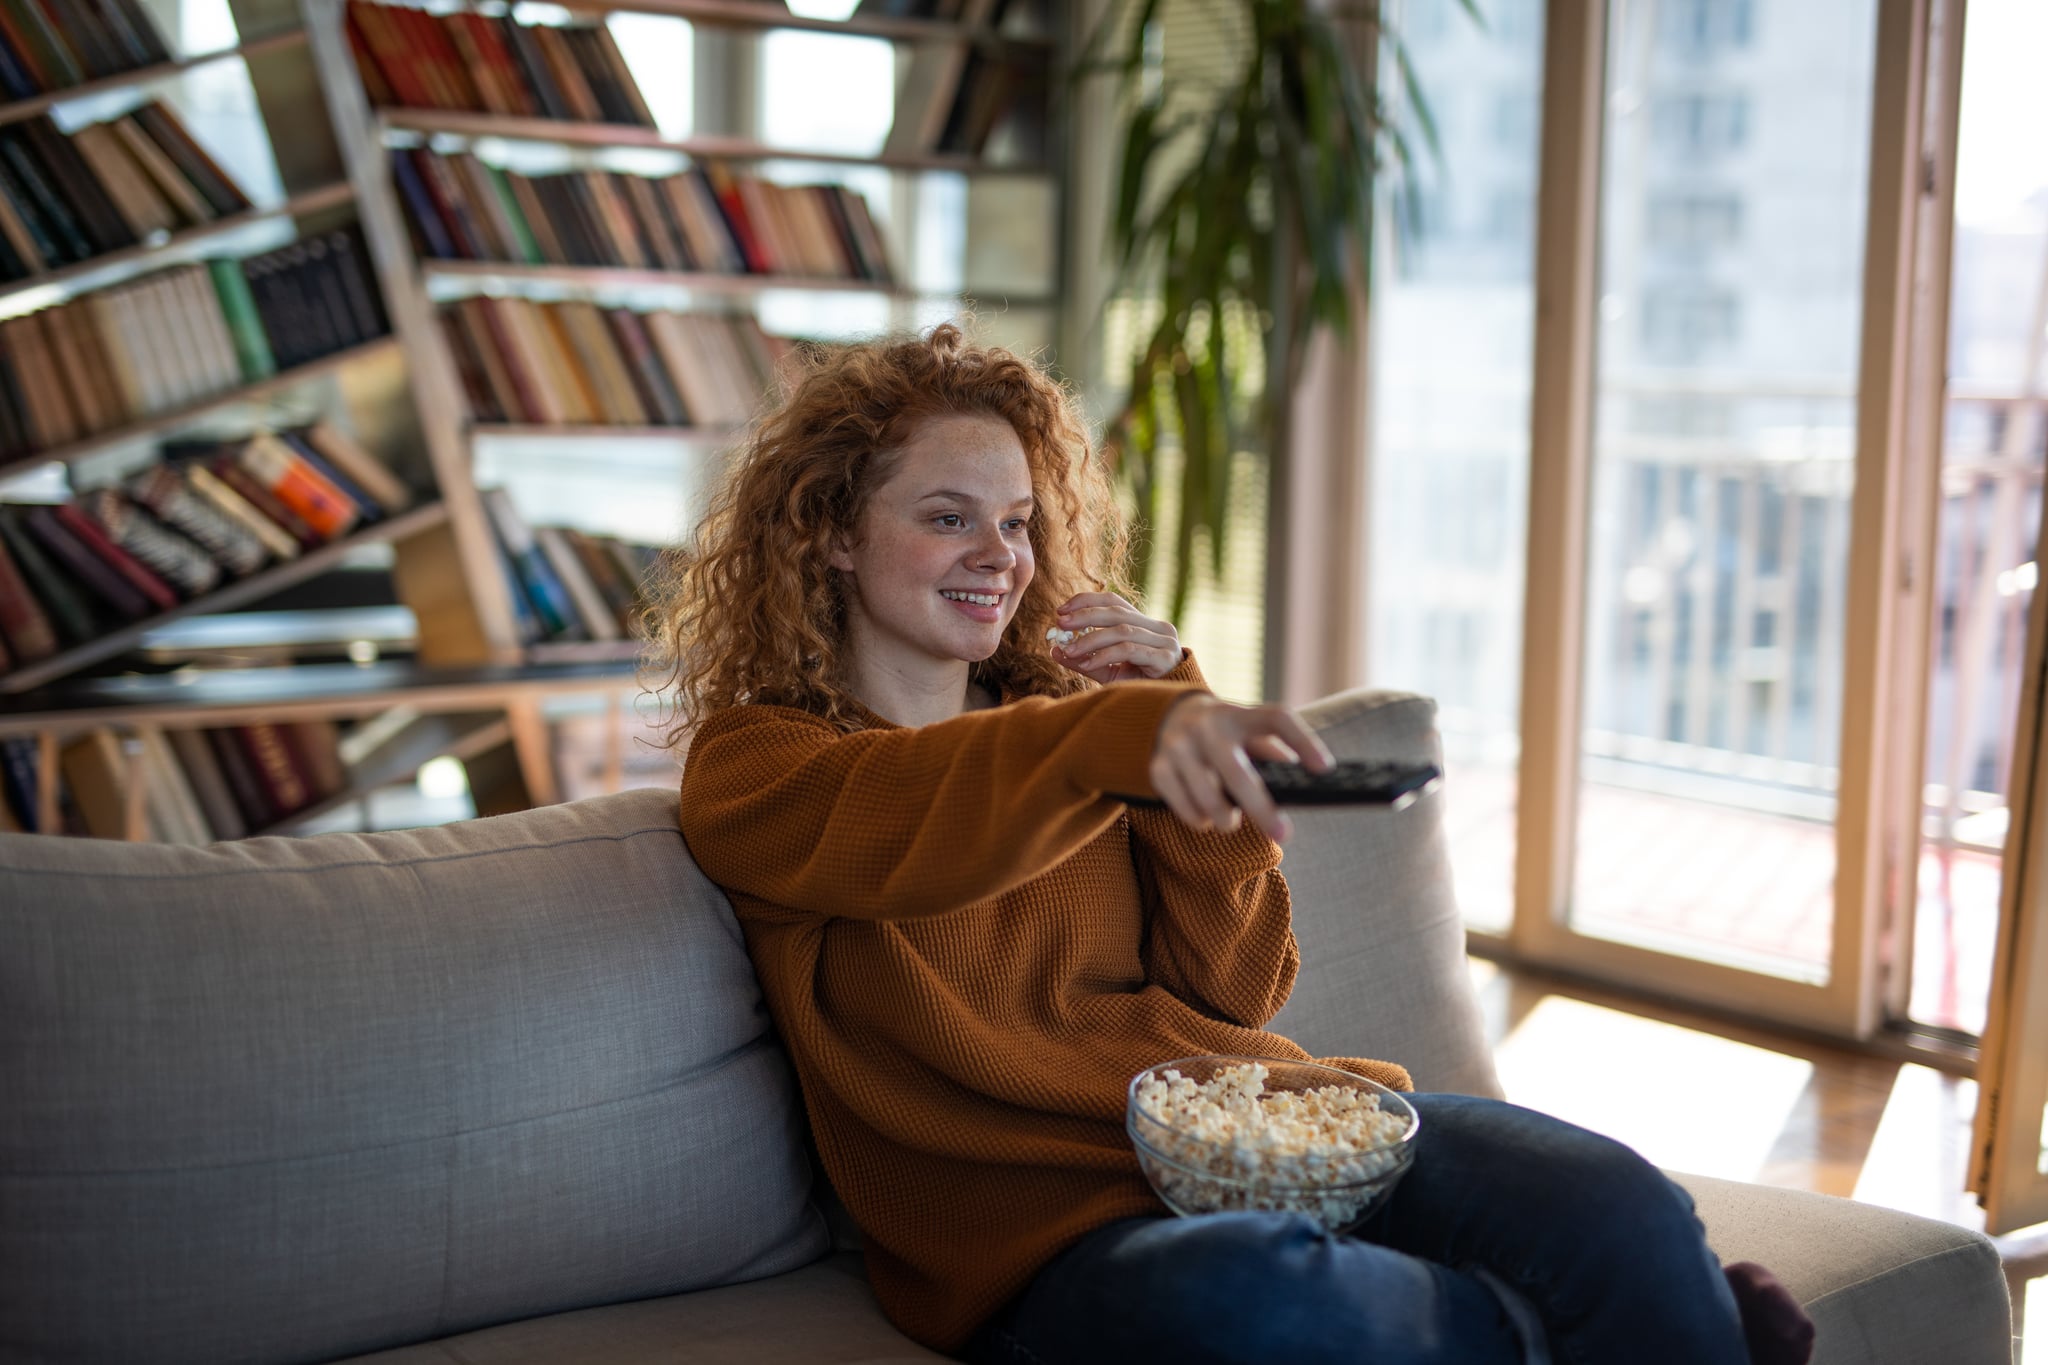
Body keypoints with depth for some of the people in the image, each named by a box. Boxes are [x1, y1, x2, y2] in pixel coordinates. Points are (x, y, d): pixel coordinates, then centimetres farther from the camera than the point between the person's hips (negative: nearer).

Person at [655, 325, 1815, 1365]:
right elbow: (900, 823, -23)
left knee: (1625, 1208, -24)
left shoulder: (1059, 705, 19)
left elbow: (1235, 989, 11)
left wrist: (1182, 722, 0)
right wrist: (1131, 733, -42)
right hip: (1054, 1219, -4)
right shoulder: (750, 770, 4)